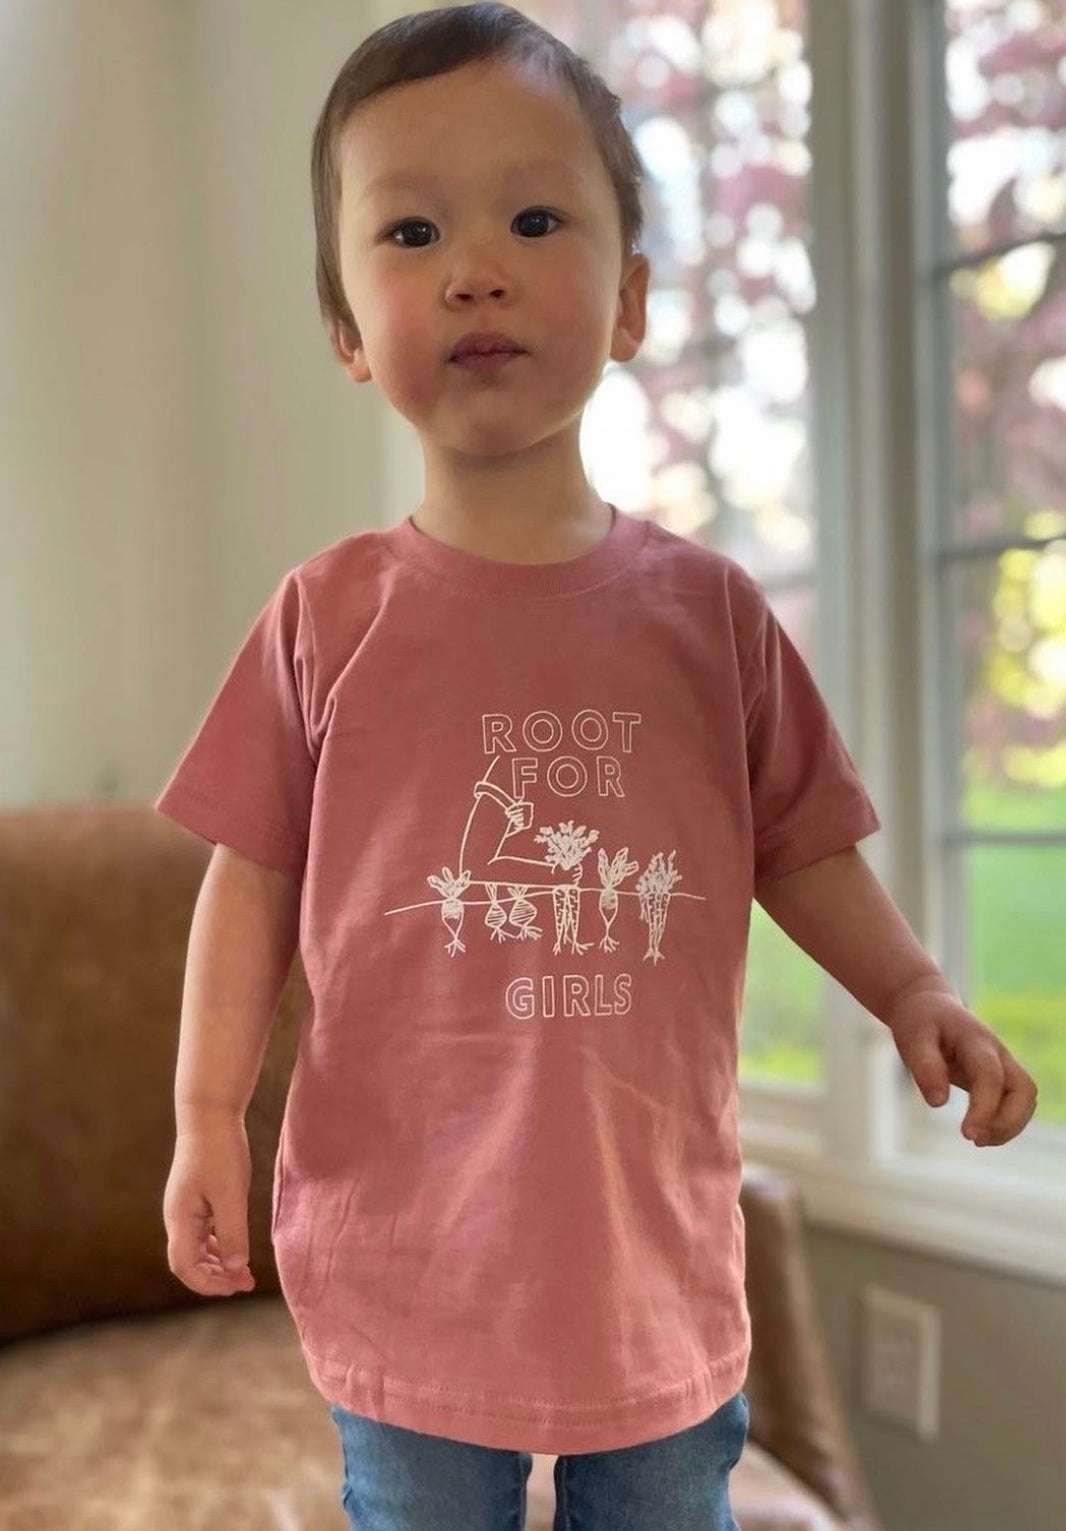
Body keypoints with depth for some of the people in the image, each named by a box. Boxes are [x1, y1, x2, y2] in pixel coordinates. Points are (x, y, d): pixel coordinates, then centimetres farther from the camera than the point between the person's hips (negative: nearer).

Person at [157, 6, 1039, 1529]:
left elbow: (800, 844, 7)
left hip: (657, 1242, 2)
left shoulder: (708, 607, -2)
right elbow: (255, 872, -1)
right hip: (406, 1255, -1)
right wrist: (208, 1114, -5)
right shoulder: (329, 615, -5)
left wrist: (916, 993, -6)